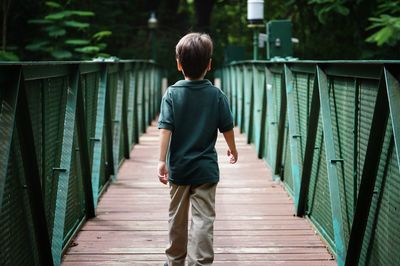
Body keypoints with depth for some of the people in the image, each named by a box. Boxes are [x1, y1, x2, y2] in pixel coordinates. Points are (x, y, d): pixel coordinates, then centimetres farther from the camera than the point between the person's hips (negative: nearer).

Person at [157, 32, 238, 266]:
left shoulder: (172, 94, -6)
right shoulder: (217, 95, -4)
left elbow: (165, 129, -14)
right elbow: (227, 128, 2)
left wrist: (162, 161, -14)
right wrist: (233, 150, 19)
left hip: (178, 167, 1)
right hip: (206, 168, -1)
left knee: (177, 218, 16)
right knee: (203, 220, 0)